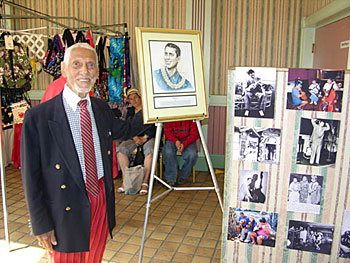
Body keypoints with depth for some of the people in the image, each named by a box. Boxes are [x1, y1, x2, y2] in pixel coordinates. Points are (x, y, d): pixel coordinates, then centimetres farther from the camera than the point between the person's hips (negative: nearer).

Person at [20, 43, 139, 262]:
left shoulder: (102, 108, 2)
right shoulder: (38, 117, -14)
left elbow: (122, 130, 23)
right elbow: (31, 177, -11)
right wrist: (41, 225, -9)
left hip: (101, 203, 5)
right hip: (66, 211, -4)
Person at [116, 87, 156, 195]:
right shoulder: (130, 112, 18)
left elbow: (152, 127, -2)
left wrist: (144, 138, -13)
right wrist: (135, 137, -9)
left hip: (148, 137, -4)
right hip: (134, 137, 4)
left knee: (149, 151, -36)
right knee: (121, 149, -25)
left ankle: (145, 182, -29)